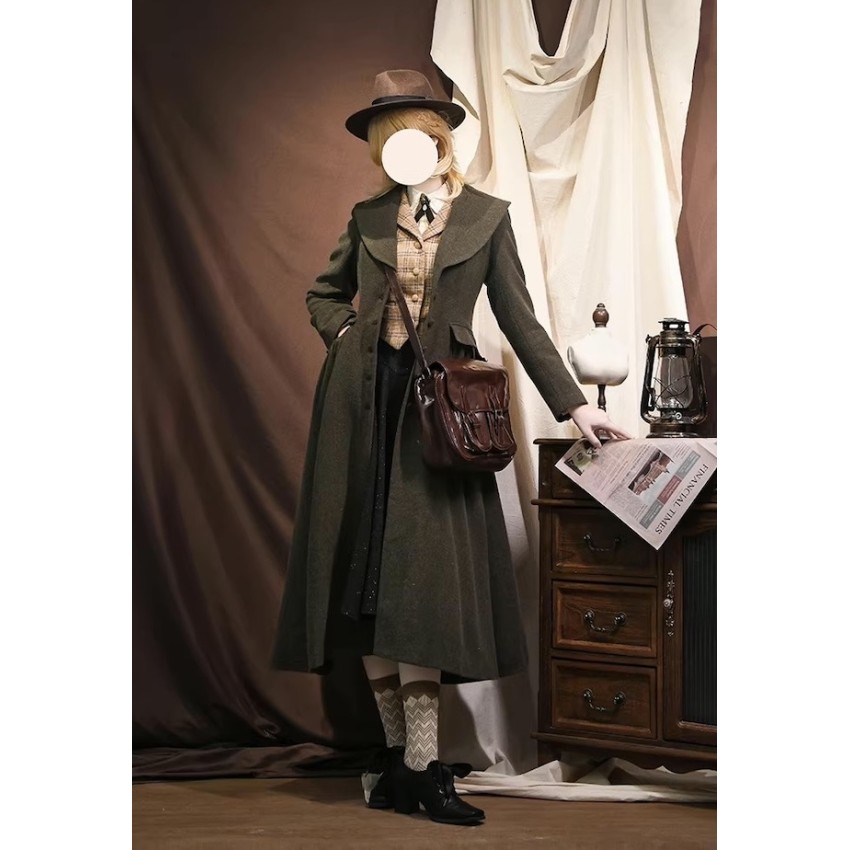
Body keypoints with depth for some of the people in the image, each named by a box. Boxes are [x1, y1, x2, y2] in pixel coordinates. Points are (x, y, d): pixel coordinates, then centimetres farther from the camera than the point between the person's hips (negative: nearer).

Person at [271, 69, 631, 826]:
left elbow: (519, 318, 5)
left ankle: (417, 765, -6)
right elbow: (324, 295, 23)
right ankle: (402, 752, 8)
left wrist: (573, 404, 0)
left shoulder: (485, 216, 4)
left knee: (422, 572, -9)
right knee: (364, 571, 0)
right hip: (362, 400, 3)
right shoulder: (368, 217, 10)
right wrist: (347, 339, 3)